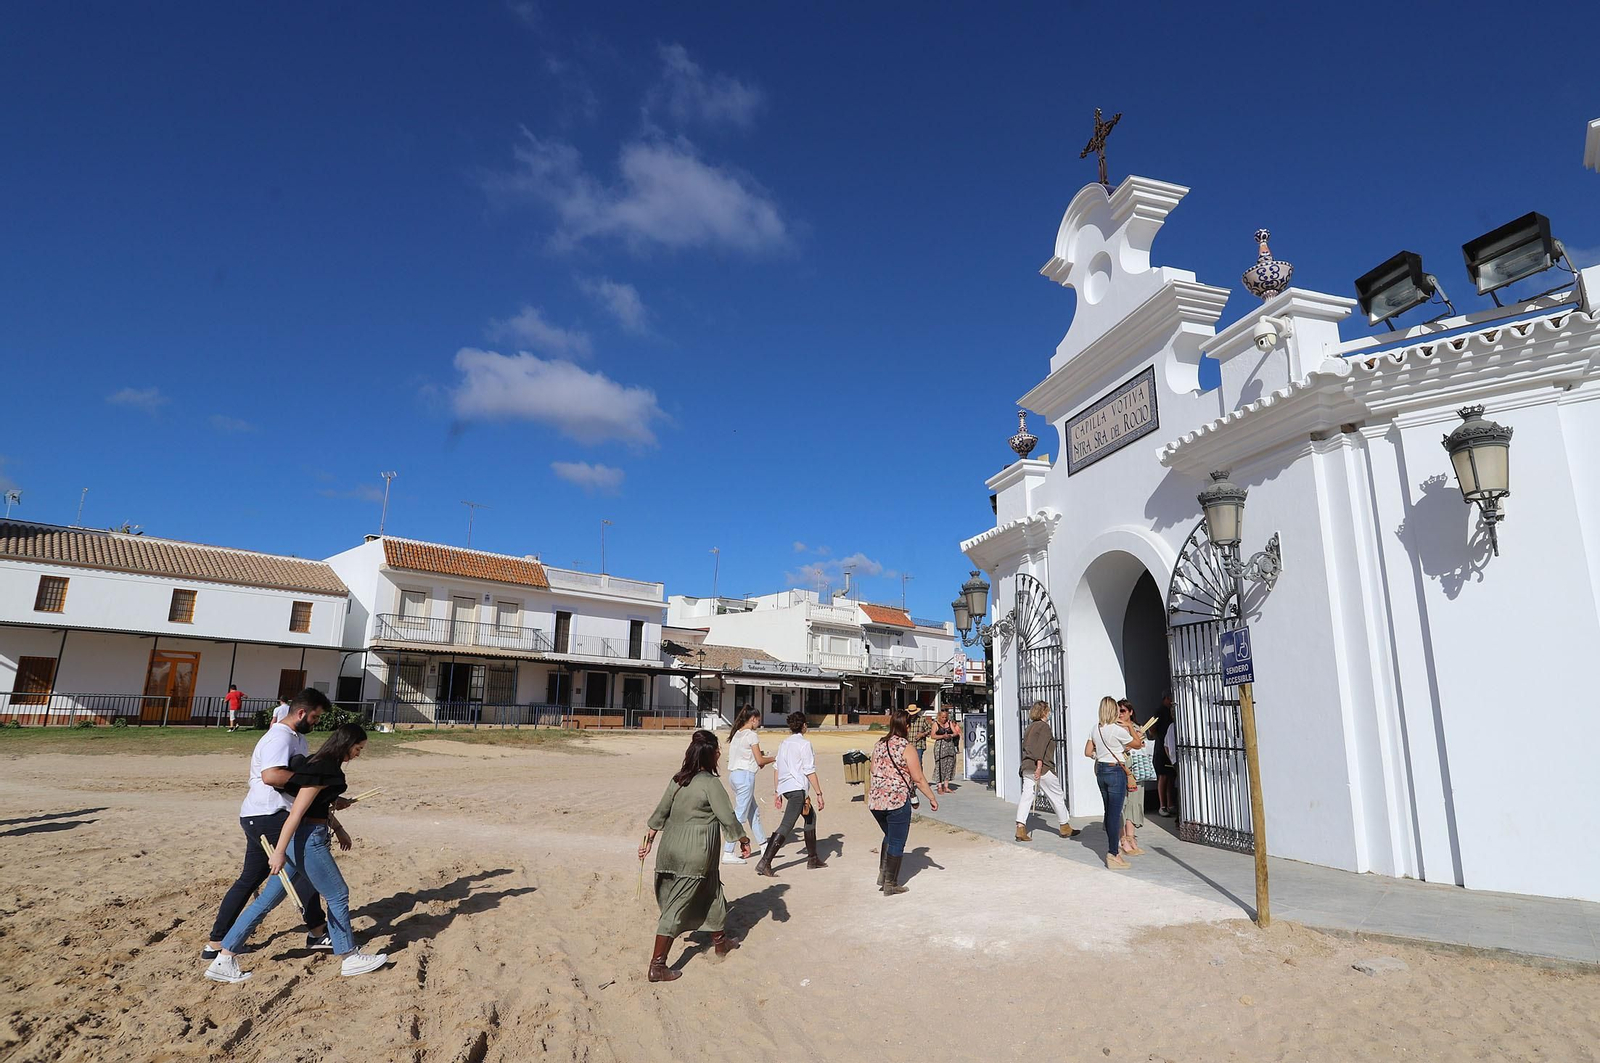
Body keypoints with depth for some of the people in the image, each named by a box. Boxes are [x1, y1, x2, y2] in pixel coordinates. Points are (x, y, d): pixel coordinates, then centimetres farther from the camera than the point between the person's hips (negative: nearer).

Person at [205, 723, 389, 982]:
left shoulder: (322, 764, 11)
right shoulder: (323, 770, -20)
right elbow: (297, 811, -23)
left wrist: (338, 829, 27)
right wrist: (279, 852, -23)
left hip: (297, 838, 10)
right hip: (306, 839, -10)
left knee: (268, 899, 13)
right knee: (338, 895, 3)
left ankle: (224, 960, 16)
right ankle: (349, 959, 15)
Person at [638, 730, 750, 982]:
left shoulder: (678, 780, 5)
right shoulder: (710, 783, -16)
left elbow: (660, 812, 9)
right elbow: (728, 817, -13)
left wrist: (649, 840, 17)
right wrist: (744, 840, 1)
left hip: (671, 847, 8)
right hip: (695, 853, -8)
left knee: (711, 891, 24)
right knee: (677, 906, 2)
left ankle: (720, 941, 40)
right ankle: (657, 966, 8)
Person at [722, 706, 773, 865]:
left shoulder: (736, 734, 12)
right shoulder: (751, 735, -12)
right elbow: (760, 761, -9)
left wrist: (758, 755, 14)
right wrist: (774, 758, 7)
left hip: (734, 774, 9)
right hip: (745, 775, -9)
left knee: (754, 812, 18)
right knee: (740, 815, -4)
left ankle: (764, 846, 28)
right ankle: (728, 853, -3)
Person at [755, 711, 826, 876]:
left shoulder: (784, 743, 14)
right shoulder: (804, 744, -8)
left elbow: (777, 768, 16)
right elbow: (810, 771, -11)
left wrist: (778, 792, 21)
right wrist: (819, 794, -7)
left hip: (785, 787, 9)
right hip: (797, 788, -9)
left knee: (811, 816, 22)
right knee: (786, 826, -10)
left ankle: (813, 858, 30)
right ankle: (765, 863, -15)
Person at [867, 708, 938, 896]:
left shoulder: (879, 744, 7)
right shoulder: (906, 747, -11)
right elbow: (919, 779, -10)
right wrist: (932, 798, 1)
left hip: (875, 800, 6)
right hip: (897, 800, -6)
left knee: (889, 836, 25)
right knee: (897, 842, 8)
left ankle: (883, 874, 20)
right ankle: (890, 884, 15)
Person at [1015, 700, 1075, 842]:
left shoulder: (1030, 727, 18)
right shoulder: (1044, 726, -7)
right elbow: (1041, 747, -17)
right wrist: (1039, 766, -22)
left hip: (1027, 767, 7)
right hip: (1043, 768, -7)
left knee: (1026, 796, 0)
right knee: (1057, 796, 9)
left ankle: (1020, 828, -11)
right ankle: (1065, 828, 19)